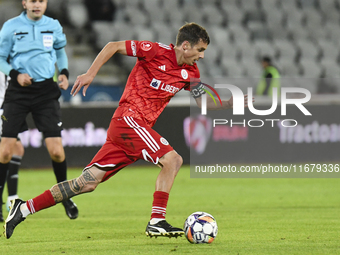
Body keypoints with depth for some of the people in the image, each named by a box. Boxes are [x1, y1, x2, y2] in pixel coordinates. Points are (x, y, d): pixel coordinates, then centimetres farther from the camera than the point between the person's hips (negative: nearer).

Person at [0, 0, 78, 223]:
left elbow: (61, 51, 23)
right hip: (19, 91, -1)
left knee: (56, 150, -5)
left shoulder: (53, 26, 6)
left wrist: (64, 72, 6)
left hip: (46, 90, 2)